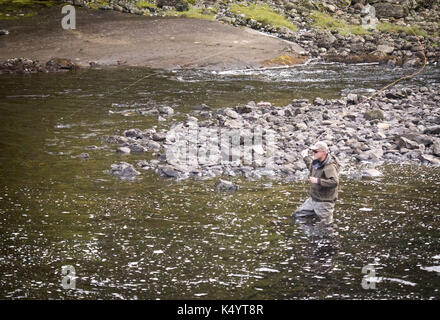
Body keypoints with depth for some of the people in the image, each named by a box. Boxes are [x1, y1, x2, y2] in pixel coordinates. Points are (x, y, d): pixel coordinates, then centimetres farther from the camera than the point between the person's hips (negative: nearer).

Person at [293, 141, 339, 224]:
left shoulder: (330, 166, -25)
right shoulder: (317, 162, 2)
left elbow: (334, 182, -38)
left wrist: (318, 181, -39)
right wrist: (306, 157, 31)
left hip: (324, 201, -8)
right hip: (313, 199, 8)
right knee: (296, 215, 13)